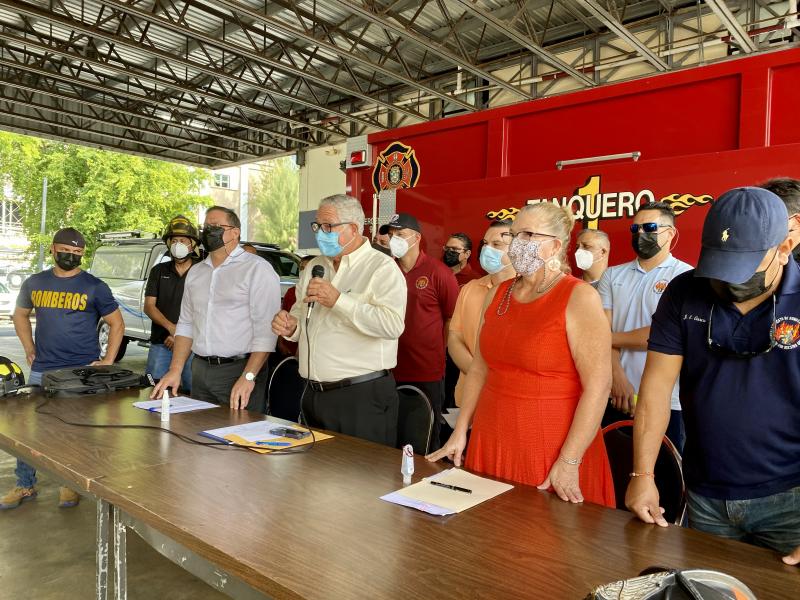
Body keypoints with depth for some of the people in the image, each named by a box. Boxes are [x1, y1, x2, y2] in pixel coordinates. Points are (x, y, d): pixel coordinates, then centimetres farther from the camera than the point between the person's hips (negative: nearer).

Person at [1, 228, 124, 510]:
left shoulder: (94, 287, -1)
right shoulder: (34, 283, 8)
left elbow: (117, 323, 3)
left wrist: (108, 361, -4)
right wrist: (30, 350, 12)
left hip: (83, 372, -3)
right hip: (42, 371, 3)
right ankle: (25, 486, 24)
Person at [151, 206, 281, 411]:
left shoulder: (257, 269, -8)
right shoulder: (195, 272, 15)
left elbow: (265, 329, -15)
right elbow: (185, 324, 18)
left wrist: (248, 377, -22)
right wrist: (175, 370, 7)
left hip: (239, 369, -6)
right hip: (200, 370, 6)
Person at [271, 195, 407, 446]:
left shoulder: (382, 267, -9)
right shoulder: (314, 267, 15)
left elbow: (392, 324, -24)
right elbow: (300, 314, 24)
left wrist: (337, 300, -23)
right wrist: (290, 327, 1)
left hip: (363, 397, -7)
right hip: (314, 395, 7)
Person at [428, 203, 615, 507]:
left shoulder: (579, 297, -11)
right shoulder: (497, 294, 7)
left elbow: (598, 385, -15)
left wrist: (569, 462, -17)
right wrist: (459, 434, 9)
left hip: (551, 451, -5)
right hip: (491, 443, 5)